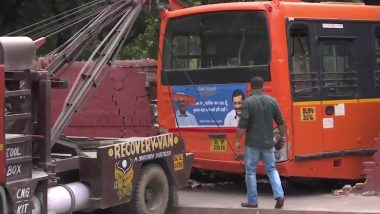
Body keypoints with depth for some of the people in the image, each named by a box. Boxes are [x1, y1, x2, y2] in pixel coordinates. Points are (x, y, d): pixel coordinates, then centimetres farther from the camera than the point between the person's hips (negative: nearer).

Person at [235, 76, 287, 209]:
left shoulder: (248, 102, -12)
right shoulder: (272, 101, 2)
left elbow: (242, 125, -15)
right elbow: (280, 122, 9)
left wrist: (237, 140, -5)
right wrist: (283, 136, 24)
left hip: (252, 143, -4)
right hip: (268, 143, 4)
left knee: (251, 171, 6)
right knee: (271, 169, 14)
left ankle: (252, 201, 10)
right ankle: (279, 195, -2)